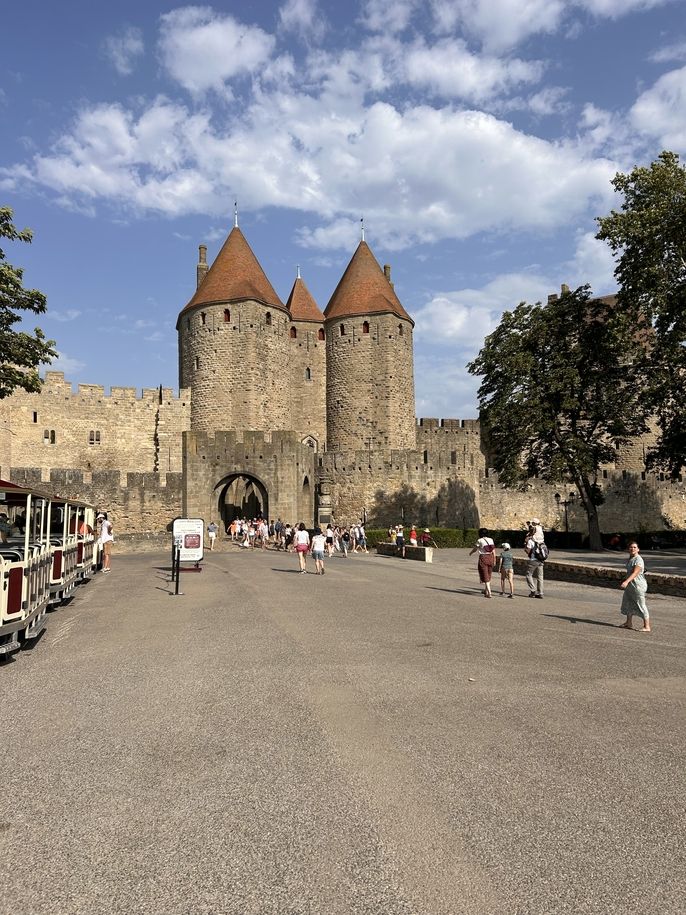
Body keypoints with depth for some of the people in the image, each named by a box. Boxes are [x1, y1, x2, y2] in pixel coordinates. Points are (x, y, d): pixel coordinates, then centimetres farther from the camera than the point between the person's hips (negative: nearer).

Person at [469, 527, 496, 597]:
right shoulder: (491, 540, 5)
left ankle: (489, 593, -7)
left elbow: (474, 549, 7)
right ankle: (486, 590, 30)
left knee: (485, 576, 0)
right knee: (489, 575, 18)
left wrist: (470, 553, 27)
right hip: (490, 558, 5)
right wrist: (494, 560, 9)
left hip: (483, 558, -5)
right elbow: (493, 551, 3)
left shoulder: (480, 541, -6)